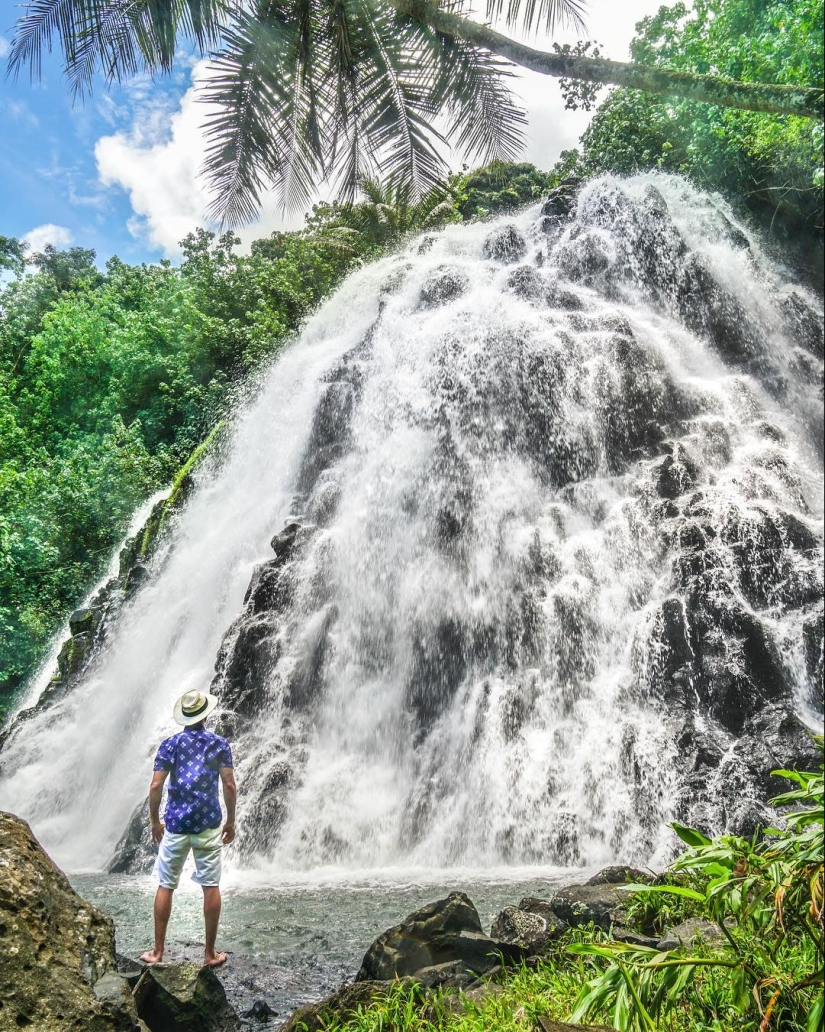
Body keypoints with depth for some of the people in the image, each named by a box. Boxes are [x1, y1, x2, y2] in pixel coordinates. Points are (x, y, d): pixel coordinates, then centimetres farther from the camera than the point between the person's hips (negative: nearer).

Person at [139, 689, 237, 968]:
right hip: (208, 825, 0)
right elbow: (229, 785, -3)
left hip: (175, 826, 0)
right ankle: (210, 953, 12)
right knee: (211, 887, 6)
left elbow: (156, 786, -4)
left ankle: (158, 951, 19)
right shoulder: (219, 744, 0)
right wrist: (231, 821, 8)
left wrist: (155, 822, 8)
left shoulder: (170, 744, 0)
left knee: (165, 887, 13)